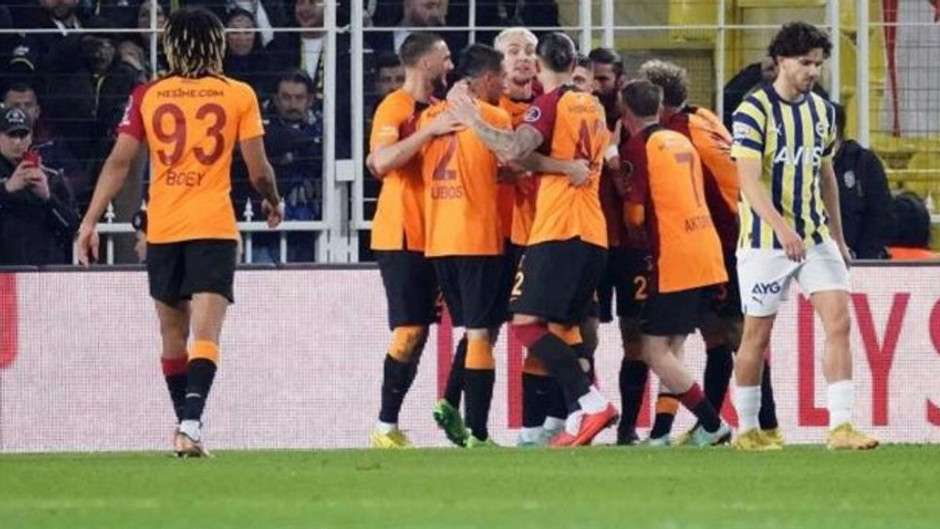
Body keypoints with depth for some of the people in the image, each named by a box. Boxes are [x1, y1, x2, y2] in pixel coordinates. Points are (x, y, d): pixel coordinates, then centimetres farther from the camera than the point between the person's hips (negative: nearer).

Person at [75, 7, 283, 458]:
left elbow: (118, 162, -1)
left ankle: (186, 424, 26)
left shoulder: (147, 96, 4)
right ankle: (191, 424, -28)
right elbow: (258, 169, 1)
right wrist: (273, 201, 21)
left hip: (162, 230, 2)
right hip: (214, 229, -2)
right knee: (206, 333, -9)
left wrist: (90, 221, 2)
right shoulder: (239, 96, 0)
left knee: (173, 333, 17)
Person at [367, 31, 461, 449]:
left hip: (428, 237, 9)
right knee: (410, 330, -12)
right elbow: (382, 161, -25)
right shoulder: (396, 106, -10)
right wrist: (431, 130, -26)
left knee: (417, 332, 7)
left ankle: (390, 428, 10)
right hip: (401, 237, -9)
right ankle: (386, 429, -8)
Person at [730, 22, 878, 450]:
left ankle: (840, 427, -12)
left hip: (816, 237, 5)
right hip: (766, 241, -5)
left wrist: (838, 238, 21)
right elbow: (749, 181, -21)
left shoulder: (821, 111, 9)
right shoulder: (753, 111, -12)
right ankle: (746, 429, 17)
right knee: (757, 335, 3)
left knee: (839, 321, -9)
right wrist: (782, 228, -34)